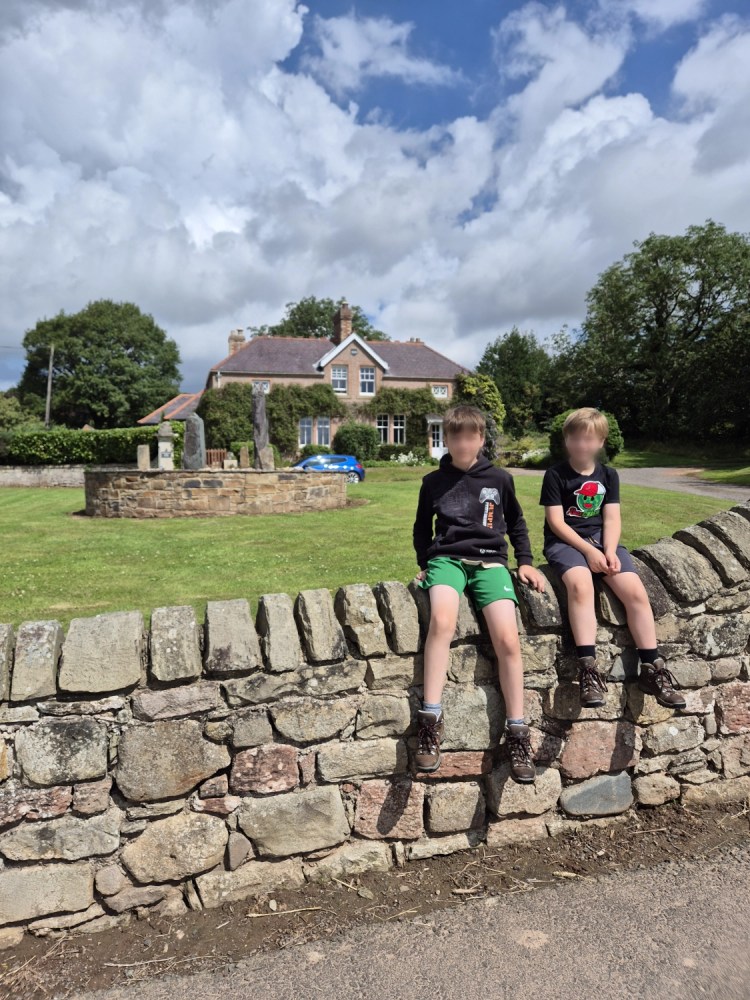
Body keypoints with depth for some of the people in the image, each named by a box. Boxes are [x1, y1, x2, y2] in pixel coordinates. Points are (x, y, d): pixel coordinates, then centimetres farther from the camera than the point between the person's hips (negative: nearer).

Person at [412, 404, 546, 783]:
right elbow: (422, 527, 21)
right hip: (447, 558, 0)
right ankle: (430, 717, -26)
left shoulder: (499, 479, 10)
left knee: (507, 638, -21)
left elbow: (516, 523, 21)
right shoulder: (433, 481, 10)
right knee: (441, 620, -33)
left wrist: (525, 561, 13)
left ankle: (517, 731, -6)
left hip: (490, 560, 1)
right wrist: (424, 564, 13)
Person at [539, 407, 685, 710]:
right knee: (581, 584, -35)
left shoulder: (608, 475, 11)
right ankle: (588, 668, -34)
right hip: (565, 542, -4)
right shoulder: (555, 474, -2)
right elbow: (556, 521, -8)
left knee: (636, 591, -17)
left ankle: (652, 668, -5)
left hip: (601, 539, 4)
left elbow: (611, 519, 4)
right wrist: (588, 551, -17)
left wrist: (609, 551, -14)